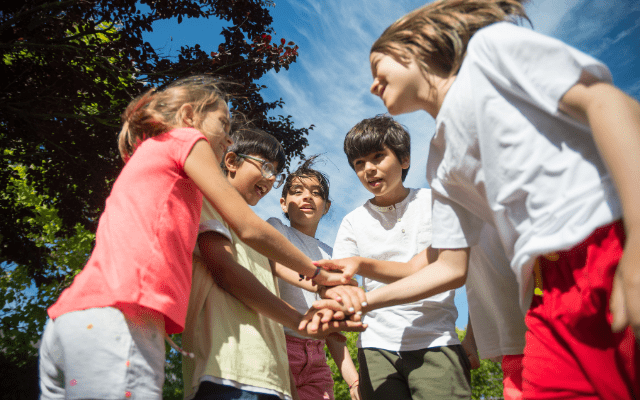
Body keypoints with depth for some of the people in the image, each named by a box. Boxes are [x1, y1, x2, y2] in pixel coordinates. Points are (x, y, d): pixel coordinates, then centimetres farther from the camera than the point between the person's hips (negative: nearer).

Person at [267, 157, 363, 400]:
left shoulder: (329, 255, 21)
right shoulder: (275, 228, 7)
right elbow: (277, 263, -18)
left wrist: (352, 377, 8)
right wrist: (322, 283, -38)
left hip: (316, 360, 5)